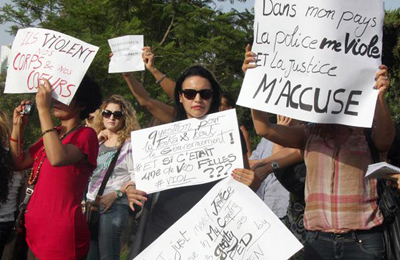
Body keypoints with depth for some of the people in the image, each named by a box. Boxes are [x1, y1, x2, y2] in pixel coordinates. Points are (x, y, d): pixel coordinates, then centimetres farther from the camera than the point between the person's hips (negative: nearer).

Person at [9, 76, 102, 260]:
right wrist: (18, 126, 5)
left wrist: (43, 110, -26)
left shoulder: (86, 135, -10)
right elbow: (18, 163, 16)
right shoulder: (53, 134, 13)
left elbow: (57, 158, -30)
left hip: (61, 229, -7)